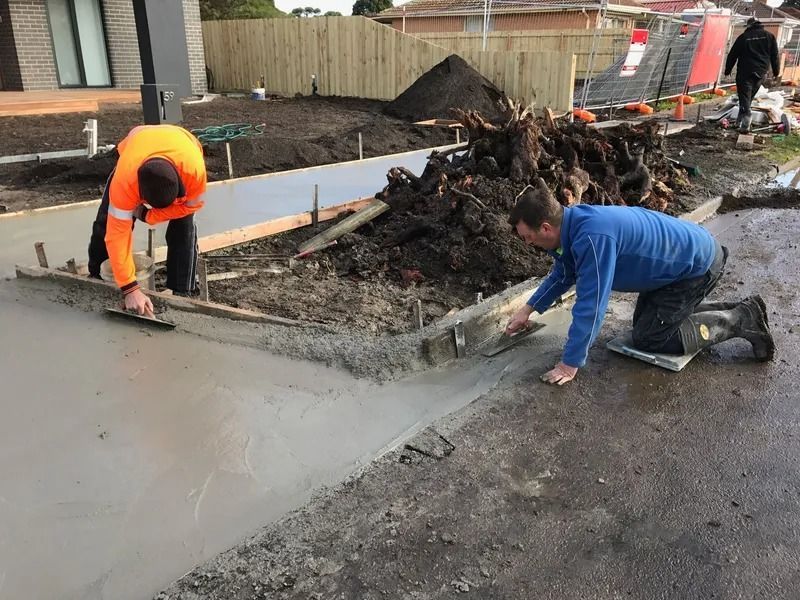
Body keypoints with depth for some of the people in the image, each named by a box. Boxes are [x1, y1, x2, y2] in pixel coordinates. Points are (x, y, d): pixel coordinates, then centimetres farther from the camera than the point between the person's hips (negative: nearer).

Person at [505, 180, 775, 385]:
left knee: (648, 338, -5)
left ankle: (741, 321, 4)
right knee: (643, 321, 18)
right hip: (684, 256, 9)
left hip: (698, 265, -9)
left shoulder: (592, 237, -37)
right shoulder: (573, 221, -7)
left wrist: (570, 364, -26)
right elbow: (564, 273, 12)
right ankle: (733, 311, 23)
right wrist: (528, 309, 13)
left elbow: (591, 304, -34)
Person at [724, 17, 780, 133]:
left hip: (745, 72, -4)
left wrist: (728, 70, 12)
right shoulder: (769, 36, 7)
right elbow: (774, 55, 9)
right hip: (761, 73, 4)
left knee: (744, 97, -5)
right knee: (750, 97, 18)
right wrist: (776, 71, 17)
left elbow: (732, 55, 1)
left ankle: (745, 125, -18)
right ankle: (741, 120, 22)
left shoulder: (743, 37, -2)